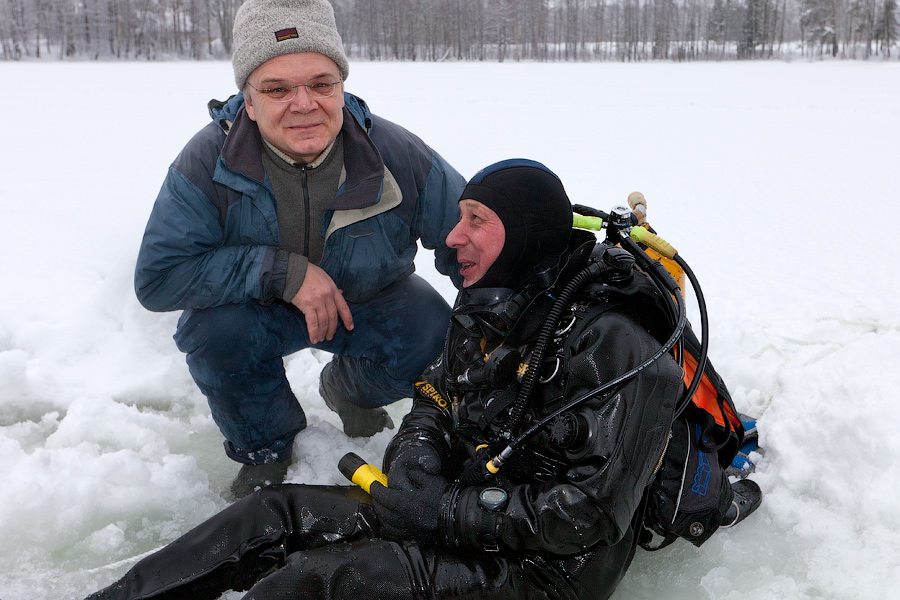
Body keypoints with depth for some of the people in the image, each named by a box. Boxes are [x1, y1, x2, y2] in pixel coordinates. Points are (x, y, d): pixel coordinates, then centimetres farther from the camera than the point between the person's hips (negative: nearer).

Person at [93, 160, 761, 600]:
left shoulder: (612, 343, -21)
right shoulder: (494, 311, 7)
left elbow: (590, 514, -24)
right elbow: (436, 403, 15)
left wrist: (443, 508, -21)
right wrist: (415, 461, -8)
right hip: (465, 505, 9)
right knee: (275, 513, -4)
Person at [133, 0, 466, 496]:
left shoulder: (399, 157, -23)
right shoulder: (208, 161, -25)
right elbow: (157, 278, -28)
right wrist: (283, 271, -35)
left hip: (367, 301, 1)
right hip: (255, 310, -1)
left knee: (436, 340, -25)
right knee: (212, 329, -32)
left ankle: (348, 390, 13)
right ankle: (264, 446, 1)